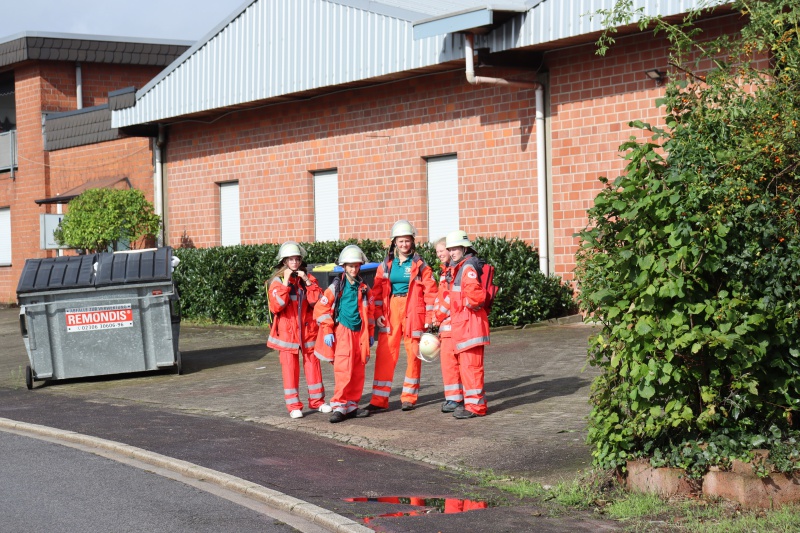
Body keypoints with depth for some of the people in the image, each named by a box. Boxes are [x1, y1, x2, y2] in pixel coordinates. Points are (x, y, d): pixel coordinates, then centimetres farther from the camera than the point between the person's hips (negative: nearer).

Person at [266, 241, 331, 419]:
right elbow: (276, 306, -16)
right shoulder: (277, 281, -2)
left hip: (308, 330, 3)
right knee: (290, 368, -2)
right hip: (287, 331, -3)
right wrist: (286, 283, -20)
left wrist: (307, 282, -14)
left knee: (313, 365, 8)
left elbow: (317, 301, -5)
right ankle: (293, 405, 4)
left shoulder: (308, 278, 7)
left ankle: (317, 400, 19)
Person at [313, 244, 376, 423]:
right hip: (342, 333, -4)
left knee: (358, 373, 7)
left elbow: (370, 312, 19)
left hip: (359, 334, 5)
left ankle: (352, 406, 16)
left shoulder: (364, 289, 12)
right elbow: (321, 309, -3)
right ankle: (338, 407, -8)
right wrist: (327, 331, -8)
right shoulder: (336, 287, -1)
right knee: (343, 372, -12)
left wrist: (371, 334, 17)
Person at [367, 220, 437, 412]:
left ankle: (409, 397, 13)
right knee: (384, 354, -3)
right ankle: (379, 399, 0)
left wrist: (429, 317, -7)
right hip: (391, 311, 2)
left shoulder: (420, 265, 1)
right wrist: (378, 314, -2)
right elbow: (377, 291, 10)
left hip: (413, 311, -2)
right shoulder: (386, 265, 9)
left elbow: (430, 292, -1)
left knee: (413, 353, 2)